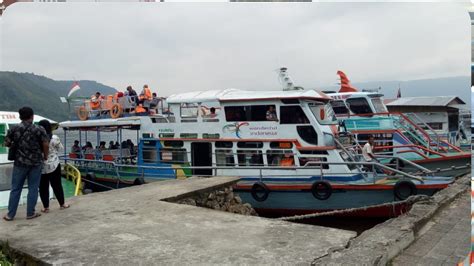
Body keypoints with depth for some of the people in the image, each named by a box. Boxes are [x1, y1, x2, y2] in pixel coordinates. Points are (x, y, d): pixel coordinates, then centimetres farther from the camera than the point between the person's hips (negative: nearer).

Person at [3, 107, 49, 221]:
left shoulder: (14, 129, 0)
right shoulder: (39, 129, -6)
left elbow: (7, 143, 4)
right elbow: (46, 144, -10)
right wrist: (45, 156, 6)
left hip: (20, 162, 2)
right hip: (36, 162, -2)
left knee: (16, 188, 10)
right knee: (33, 188, 7)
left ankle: (10, 214, 14)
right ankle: (30, 213, 12)